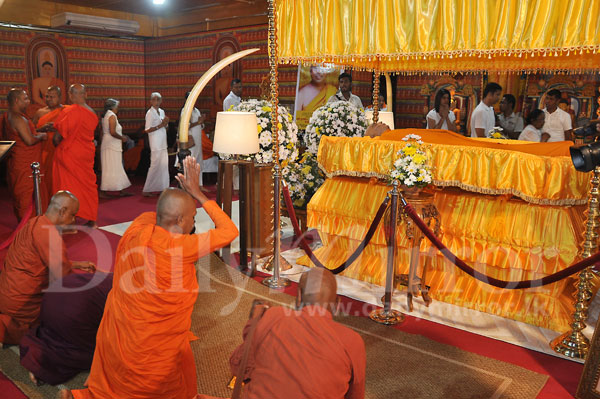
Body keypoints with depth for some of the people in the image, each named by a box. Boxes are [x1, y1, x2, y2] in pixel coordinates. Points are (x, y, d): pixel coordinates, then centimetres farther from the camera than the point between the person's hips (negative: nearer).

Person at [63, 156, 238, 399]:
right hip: (152, 351, -8)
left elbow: (157, 214, 14)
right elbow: (229, 230, -16)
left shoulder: (138, 228, -11)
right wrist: (197, 194, -11)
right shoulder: (181, 248, -29)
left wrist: (187, 195, 8)